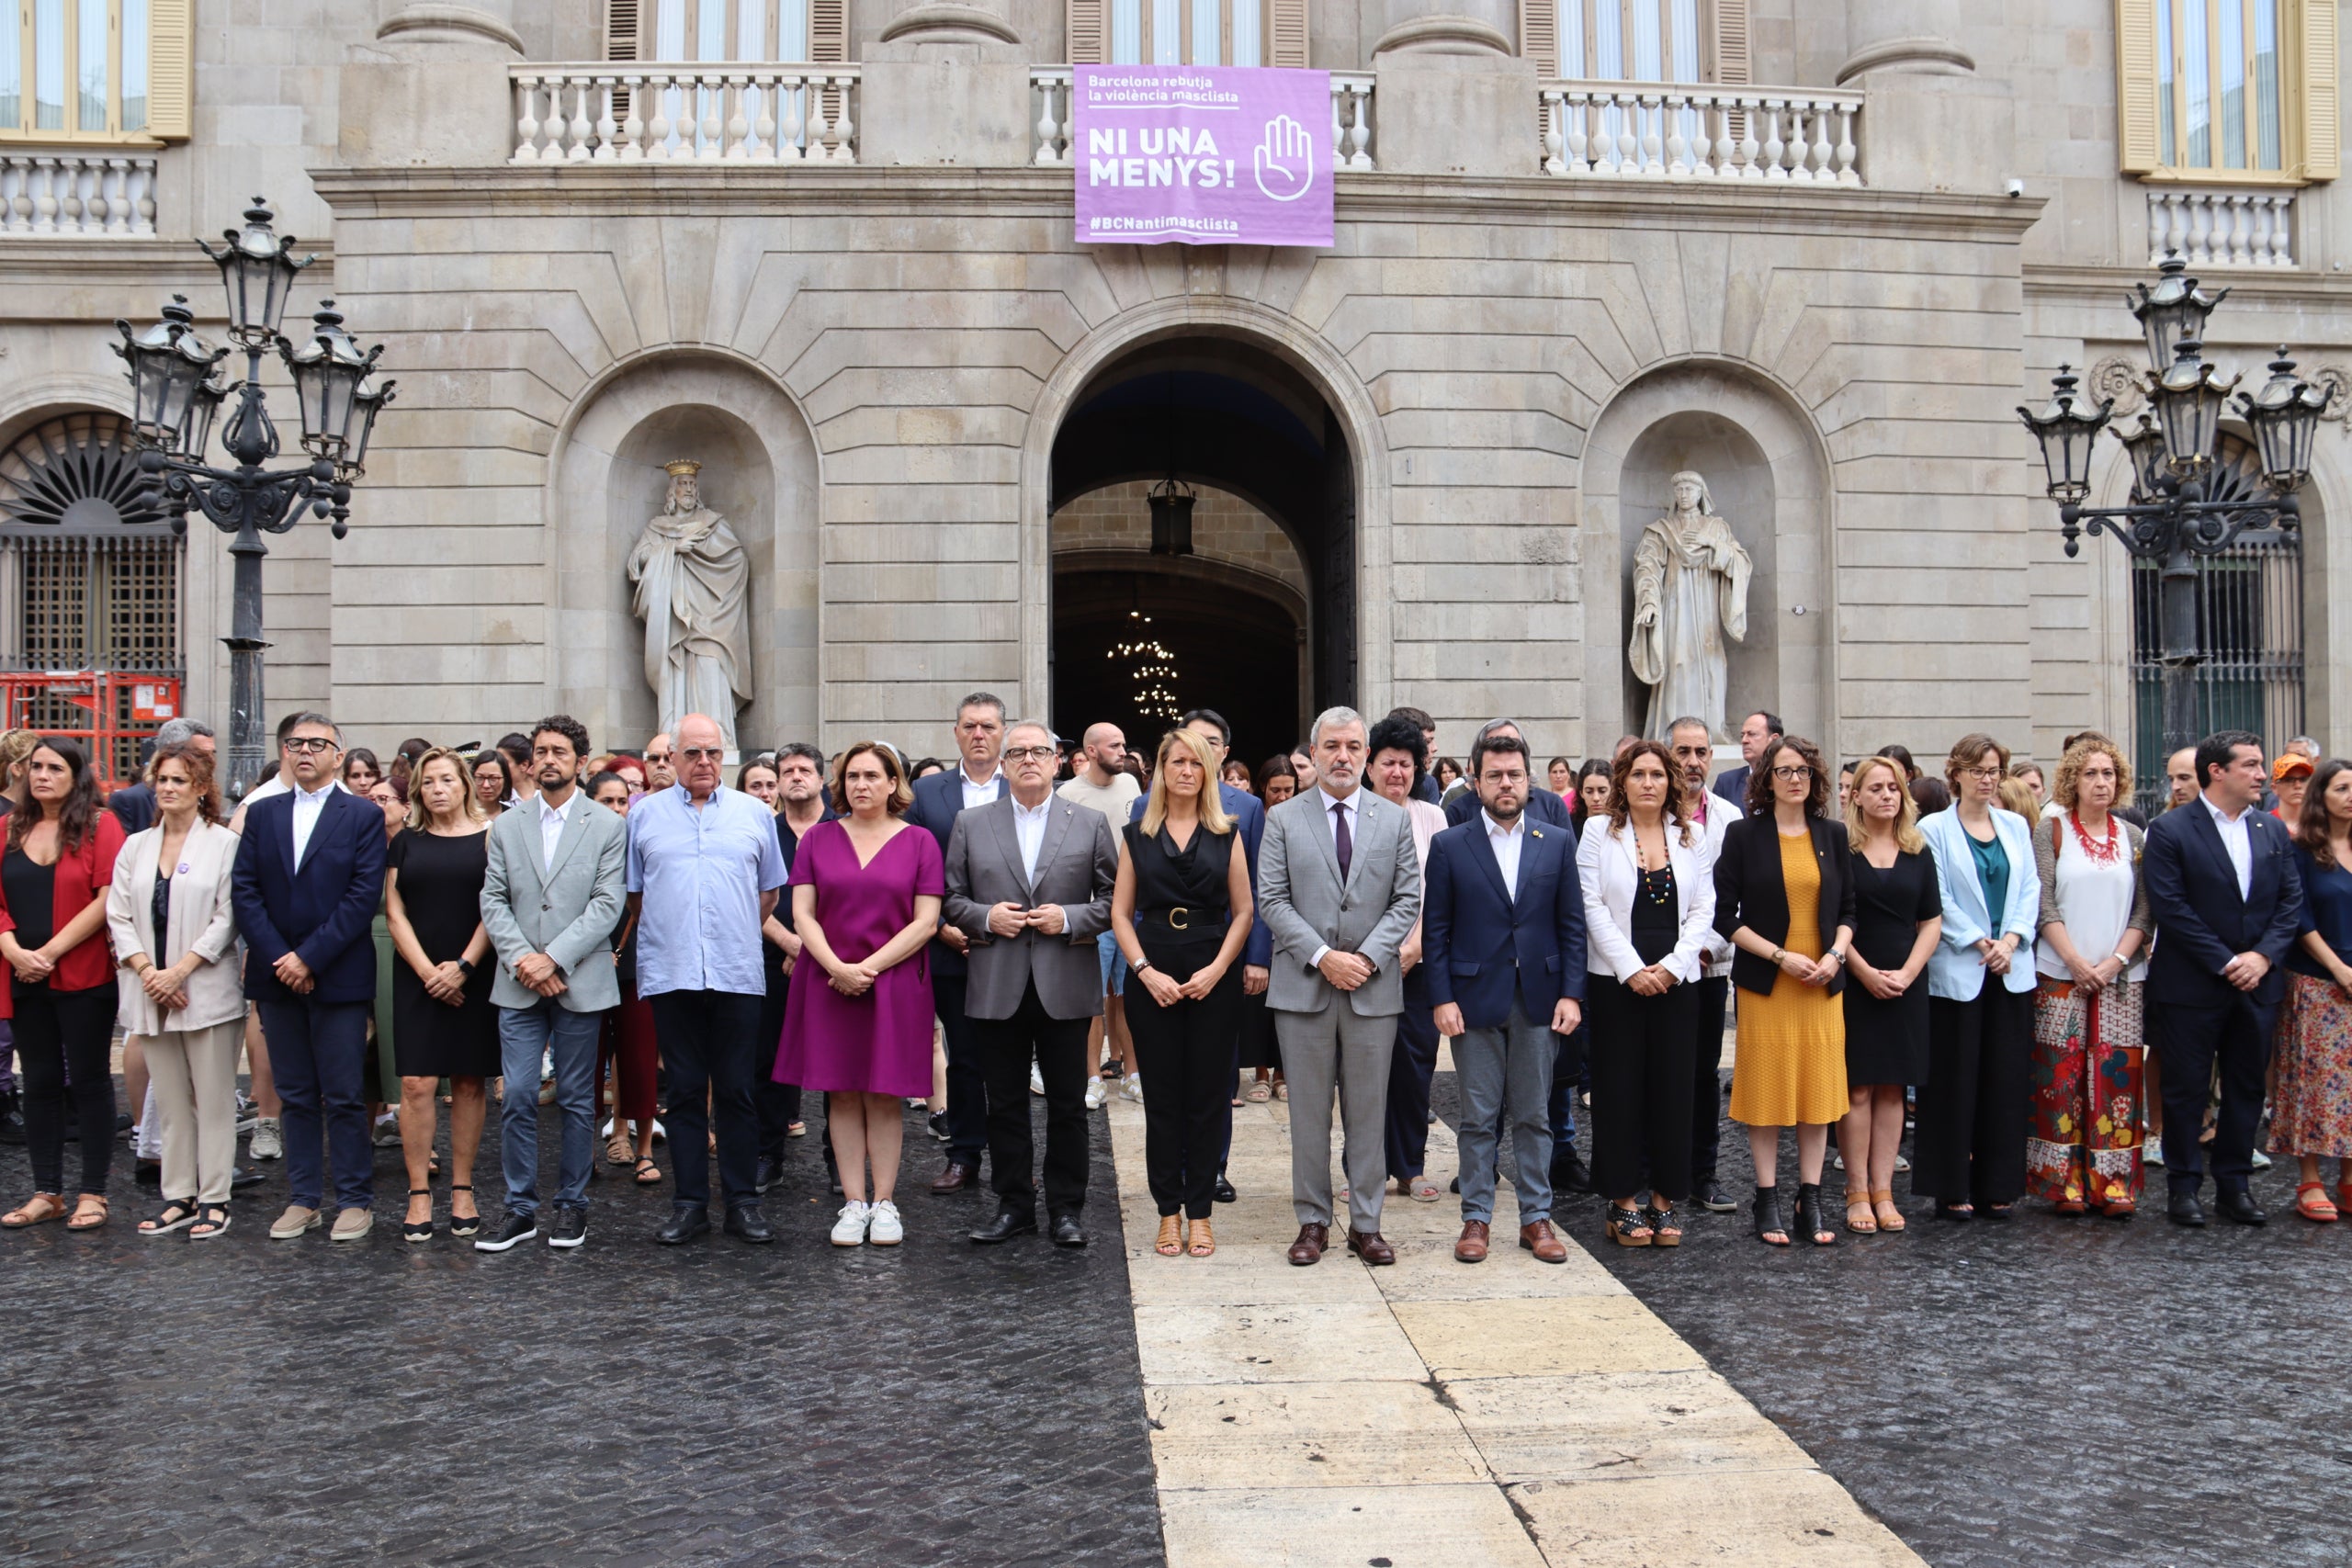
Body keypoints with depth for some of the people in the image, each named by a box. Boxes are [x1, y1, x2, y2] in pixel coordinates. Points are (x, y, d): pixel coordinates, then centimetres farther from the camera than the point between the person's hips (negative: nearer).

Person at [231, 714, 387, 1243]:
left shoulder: (363, 816, -1)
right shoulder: (261, 814, 10)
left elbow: (364, 896, -9)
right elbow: (245, 891, 3)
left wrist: (309, 957, -14)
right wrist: (278, 958, -9)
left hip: (338, 977, -4)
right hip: (277, 978, 4)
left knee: (344, 1096, 0)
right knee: (296, 1095, 10)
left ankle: (355, 1200, 8)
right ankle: (303, 1199, 17)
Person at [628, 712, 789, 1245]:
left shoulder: (755, 814, 9)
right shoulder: (645, 815, 8)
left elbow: (770, 891, 16)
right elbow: (632, 893, 13)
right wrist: (663, 936, 11)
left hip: (737, 974, 0)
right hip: (669, 974, 0)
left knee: (736, 1090, 3)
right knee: (684, 1090, 4)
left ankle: (743, 1202, 9)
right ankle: (689, 1204, 11)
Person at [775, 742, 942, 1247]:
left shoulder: (918, 842, 3)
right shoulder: (819, 838, 9)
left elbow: (926, 922, -4)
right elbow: (802, 913, 2)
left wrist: (870, 967, -12)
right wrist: (836, 967, -12)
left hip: (895, 983, -2)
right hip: (829, 982, 2)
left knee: (884, 1094, 1)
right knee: (843, 1094, 3)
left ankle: (884, 1203, 8)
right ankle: (853, 1203, 8)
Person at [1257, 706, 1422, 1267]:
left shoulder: (1394, 820, 8)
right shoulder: (1283, 820, 4)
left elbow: (1408, 900, 3)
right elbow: (1271, 901, -2)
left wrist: (1367, 956, -10)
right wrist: (1322, 957, -13)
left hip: (1374, 987, 1)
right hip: (1303, 987, -1)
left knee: (1369, 1111, 6)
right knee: (1309, 1111, 5)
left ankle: (1365, 1223, 14)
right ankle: (1313, 1221, 14)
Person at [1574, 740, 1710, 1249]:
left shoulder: (1691, 835, 9)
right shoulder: (1599, 831, 2)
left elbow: (1704, 909, 5)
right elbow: (1593, 906, -5)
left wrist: (1672, 965, -8)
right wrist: (1631, 968, -11)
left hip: (1676, 979, 2)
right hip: (1616, 978, -2)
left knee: (1673, 1085, 3)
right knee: (1620, 1086, 1)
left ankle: (1663, 1199, 13)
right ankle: (1624, 1201, 9)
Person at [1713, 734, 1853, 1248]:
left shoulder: (1832, 835, 9)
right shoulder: (1744, 834, -1)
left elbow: (1848, 909, 12)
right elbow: (1725, 915, -4)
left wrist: (1835, 954, -6)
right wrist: (1780, 956, -13)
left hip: (1822, 983, 3)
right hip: (1764, 982, -3)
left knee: (1819, 1088, 4)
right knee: (1767, 1089, 1)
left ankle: (1810, 1201, 12)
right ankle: (1768, 1201, 9)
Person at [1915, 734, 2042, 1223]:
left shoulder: (2016, 827, 13)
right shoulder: (1934, 829, 0)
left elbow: (2030, 890, 7)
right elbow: (1938, 900, -6)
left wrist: (2011, 939, -7)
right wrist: (1980, 943, -13)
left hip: (2012, 970, 4)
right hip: (1957, 971, -4)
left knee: (2005, 1080, 5)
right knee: (1955, 1081, -1)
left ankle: (1997, 1186, 13)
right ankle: (1952, 1189, 5)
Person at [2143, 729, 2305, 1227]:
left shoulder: (2274, 830, 9)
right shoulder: (2169, 830, -8)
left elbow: (2291, 901, 7)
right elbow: (2170, 907, -13)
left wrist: (2263, 955, -8)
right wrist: (2224, 962, -15)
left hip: (2258, 982, 5)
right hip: (2192, 985, -5)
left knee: (2246, 1087, 11)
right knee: (2186, 1089, 3)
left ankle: (2234, 1184, 21)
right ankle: (2184, 1187, 11)